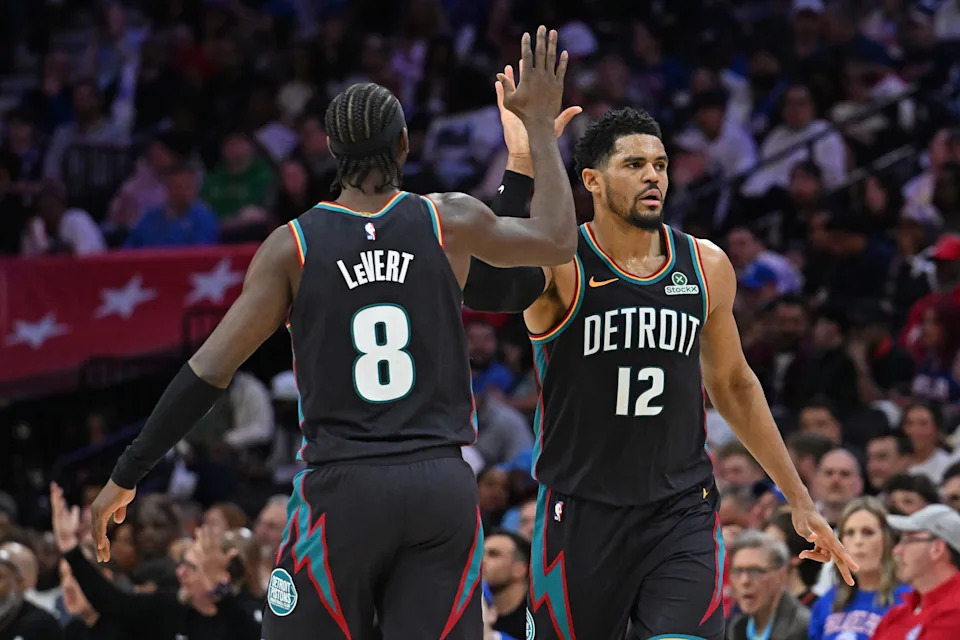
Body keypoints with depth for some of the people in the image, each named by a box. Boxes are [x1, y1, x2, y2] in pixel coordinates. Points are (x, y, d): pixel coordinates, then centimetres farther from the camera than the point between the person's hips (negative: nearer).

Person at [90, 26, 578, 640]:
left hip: (343, 487, -2)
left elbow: (208, 372, -4)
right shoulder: (450, 222, 1)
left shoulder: (293, 245, -2)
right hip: (444, 486, 2)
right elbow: (557, 241, 19)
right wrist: (541, 124, 30)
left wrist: (126, 477, 3)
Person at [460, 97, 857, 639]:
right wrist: (522, 167, -42)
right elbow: (486, 289, -34)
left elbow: (733, 384, 19)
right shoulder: (560, 266, -9)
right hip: (583, 514, -2)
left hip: (682, 513, 2)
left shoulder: (706, 267, 5)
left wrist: (799, 499, 21)